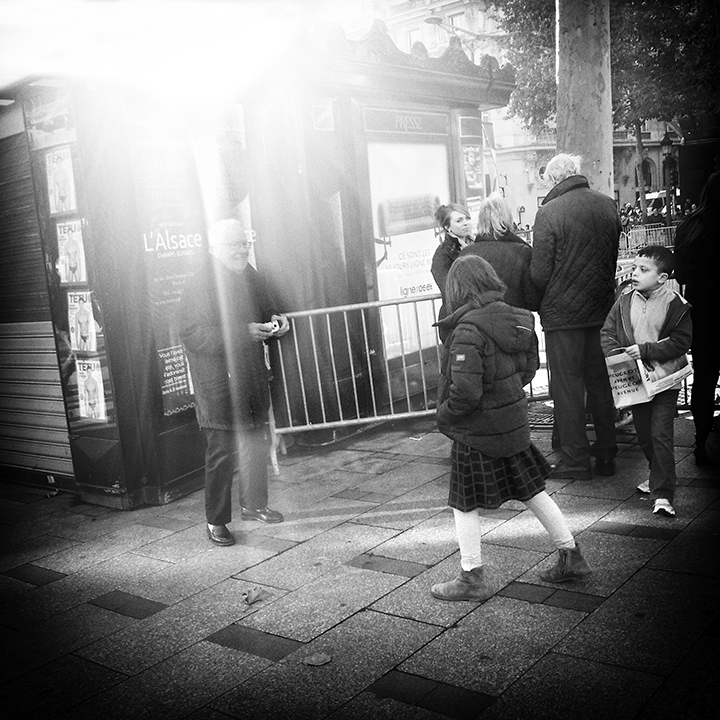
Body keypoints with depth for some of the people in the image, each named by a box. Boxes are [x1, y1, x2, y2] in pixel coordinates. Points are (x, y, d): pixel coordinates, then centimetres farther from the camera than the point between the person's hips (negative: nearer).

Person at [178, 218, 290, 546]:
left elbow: (267, 311, 22)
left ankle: (254, 504, 35)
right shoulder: (198, 286, -14)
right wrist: (244, 333, -26)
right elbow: (193, 335, -21)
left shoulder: (250, 276, 8)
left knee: (255, 444, 17)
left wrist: (275, 323, -3)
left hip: (253, 378, 7)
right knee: (222, 451, -5)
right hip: (218, 385, -7)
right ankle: (215, 521, 9)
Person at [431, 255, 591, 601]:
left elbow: (465, 393, -27)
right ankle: (571, 557, 29)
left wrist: (443, 416, -10)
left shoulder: (467, 331, -24)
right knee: (531, 491, 19)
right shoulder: (517, 319, 1)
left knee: (464, 504, 8)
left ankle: (471, 578, 18)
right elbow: (530, 366, 12)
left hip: (477, 433, -8)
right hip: (514, 423, 8)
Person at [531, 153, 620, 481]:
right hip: (601, 307, 6)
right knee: (601, 380, 14)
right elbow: (613, 258, 12)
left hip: (562, 311, -5)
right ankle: (606, 454, 22)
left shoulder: (549, 211, -15)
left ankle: (575, 459, 10)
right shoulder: (608, 205, 3)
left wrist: (541, 301, 5)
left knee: (568, 385, 4)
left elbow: (539, 273, -14)